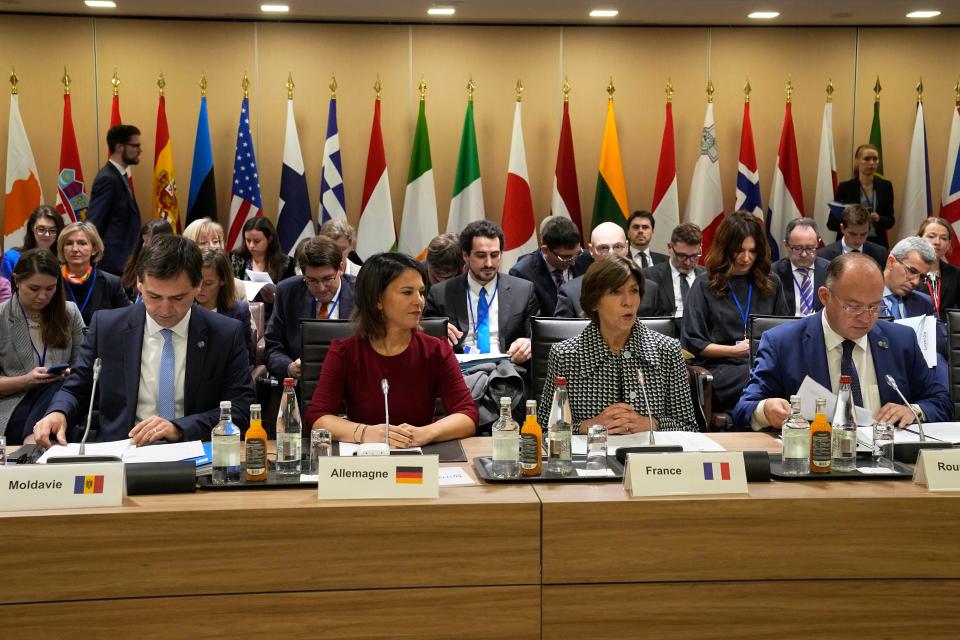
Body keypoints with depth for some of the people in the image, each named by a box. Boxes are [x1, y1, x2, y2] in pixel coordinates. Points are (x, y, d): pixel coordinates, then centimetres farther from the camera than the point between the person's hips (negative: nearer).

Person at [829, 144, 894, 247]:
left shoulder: (885, 186, 6)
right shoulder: (845, 187, -1)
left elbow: (890, 220, 7)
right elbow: (831, 223, -2)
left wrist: (878, 219, -14)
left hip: (877, 244, 2)